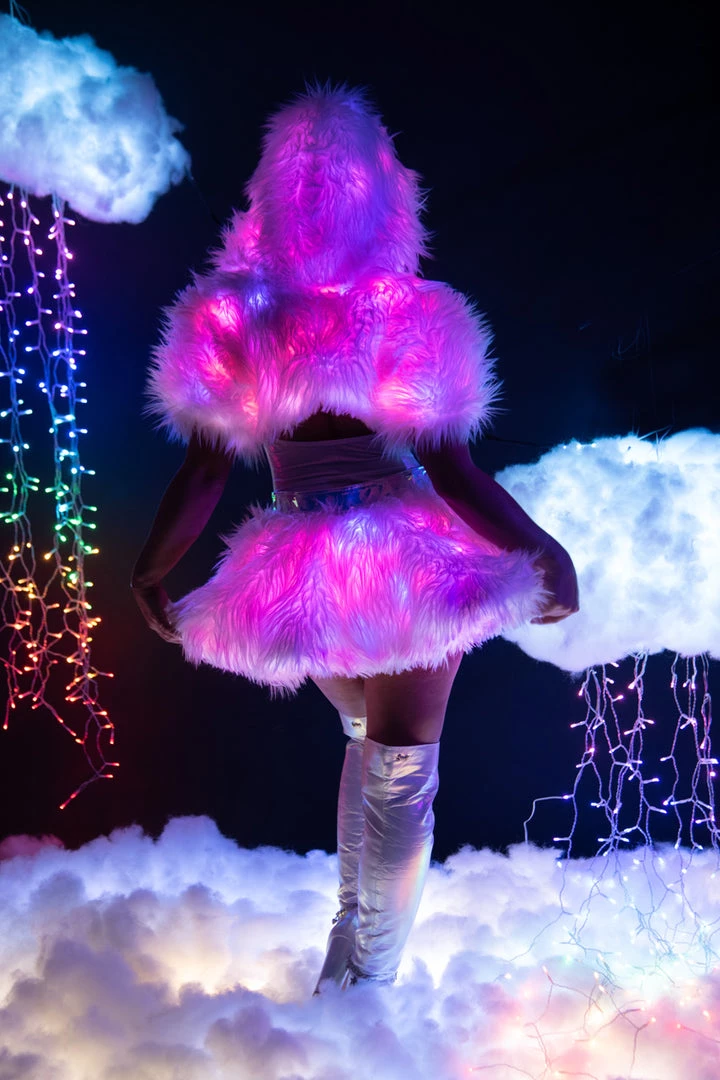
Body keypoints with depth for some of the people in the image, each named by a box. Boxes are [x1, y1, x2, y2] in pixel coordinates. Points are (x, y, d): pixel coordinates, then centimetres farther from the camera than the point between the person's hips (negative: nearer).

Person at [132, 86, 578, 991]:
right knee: (400, 773, 11)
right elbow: (454, 474, -14)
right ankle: (373, 974, 19)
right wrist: (547, 554, -2)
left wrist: (148, 572, 9)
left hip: (297, 582, 4)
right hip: (410, 571, -3)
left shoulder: (230, 324, -6)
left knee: (365, 739, 27)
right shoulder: (413, 320, -14)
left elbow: (202, 476, -4)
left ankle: (350, 932, 32)